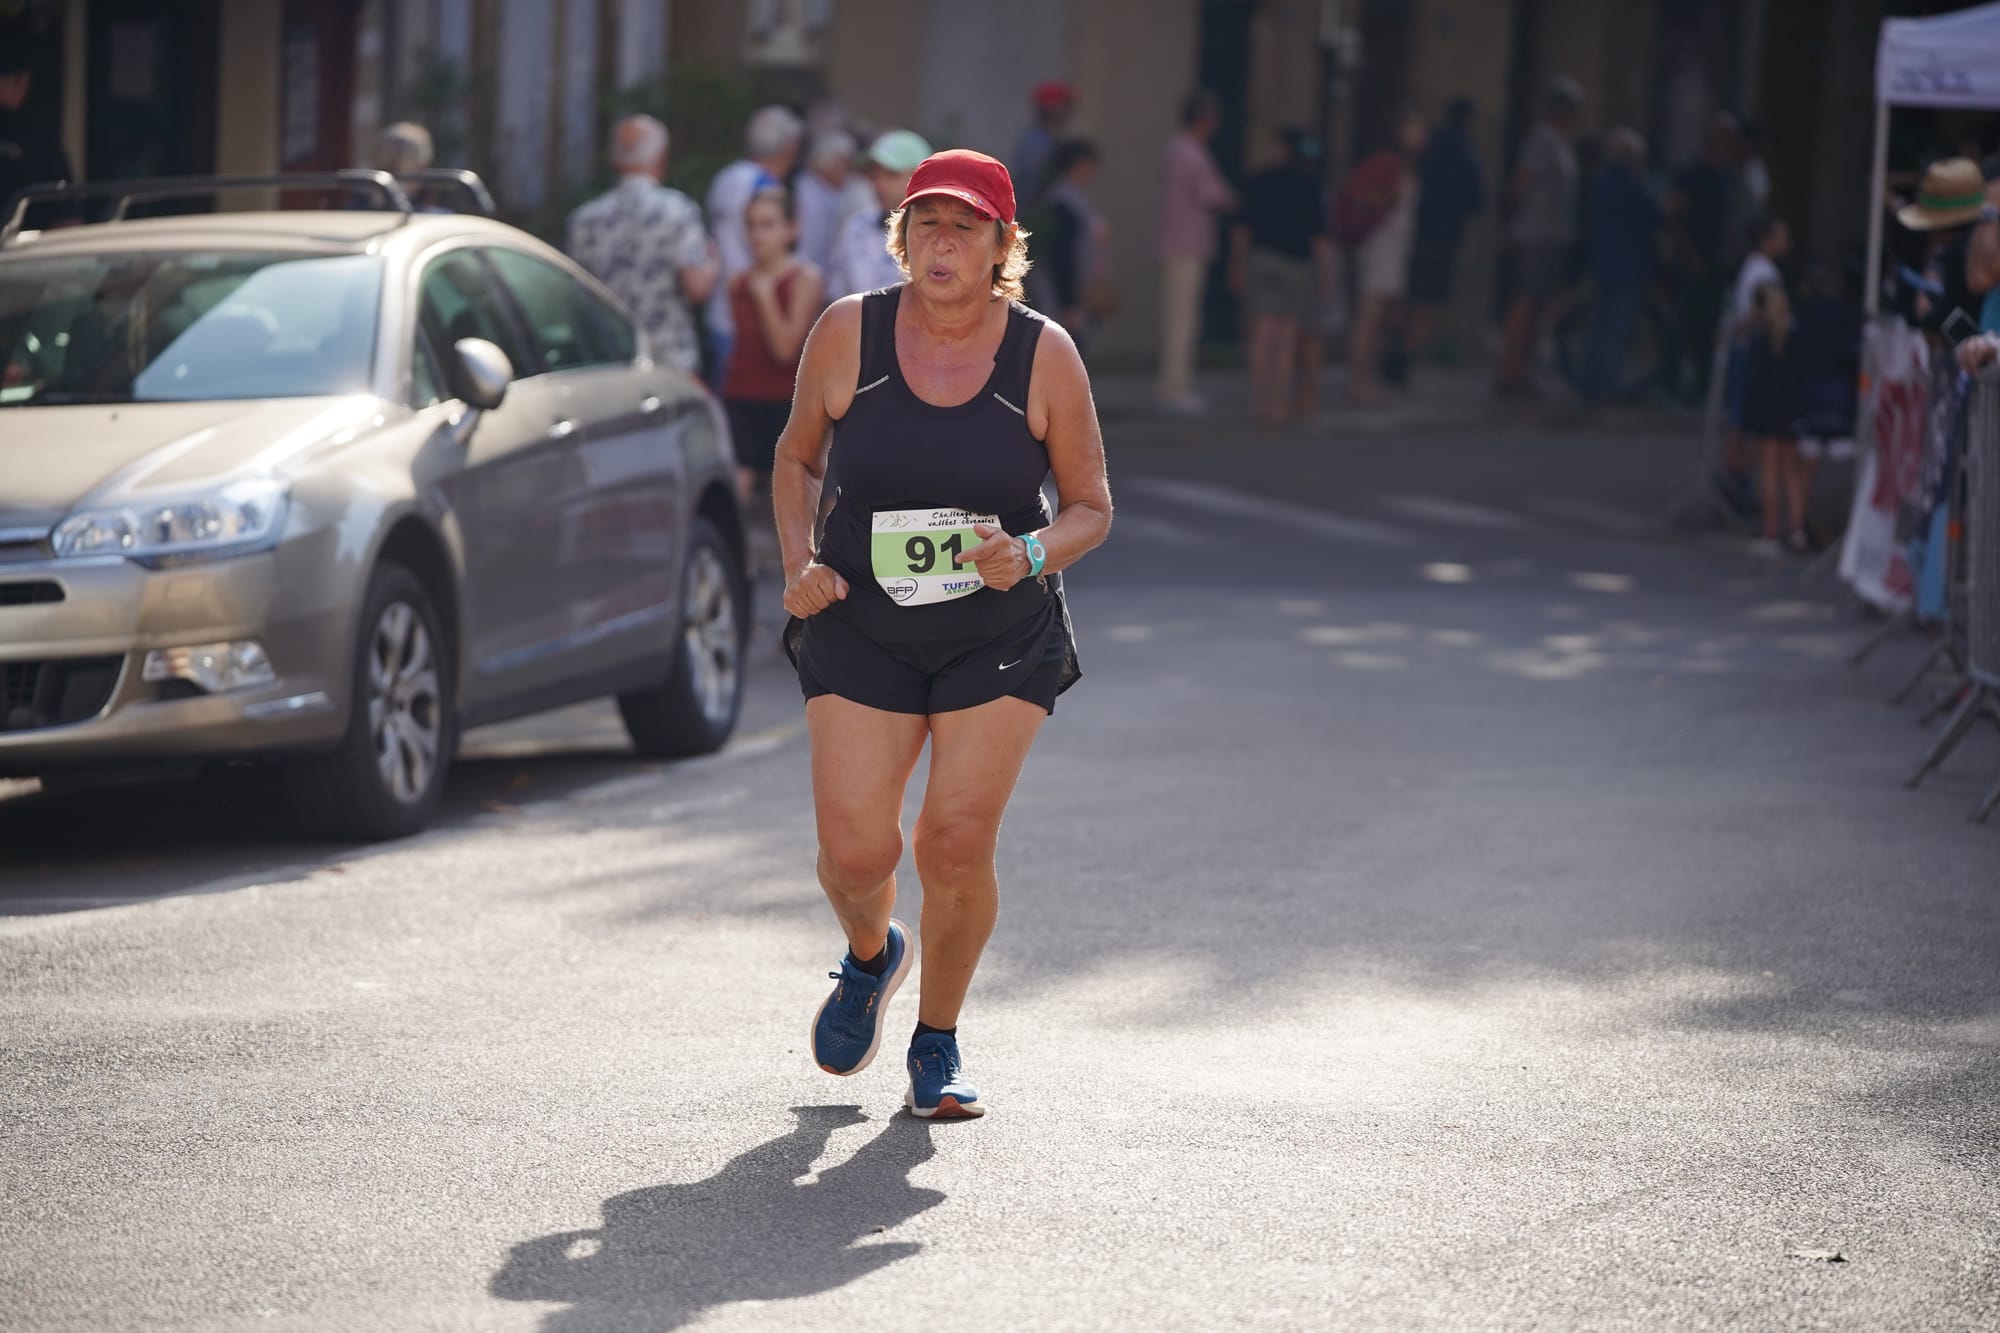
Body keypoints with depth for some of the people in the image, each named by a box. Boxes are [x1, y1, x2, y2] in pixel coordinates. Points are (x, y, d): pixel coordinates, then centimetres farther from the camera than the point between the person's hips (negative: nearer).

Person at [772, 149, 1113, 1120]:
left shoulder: (1044, 356, -8)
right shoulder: (848, 333, -6)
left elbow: (1091, 508, 1)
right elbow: (797, 458, 10)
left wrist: (1030, 554, -19)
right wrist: (800, 563, -5)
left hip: (1002, 638, -1)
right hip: (860, 630, 1)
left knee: (956, 846, -9)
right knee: (855, 852, -8)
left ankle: (938, 1043, 15)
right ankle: (870, 957, 30)